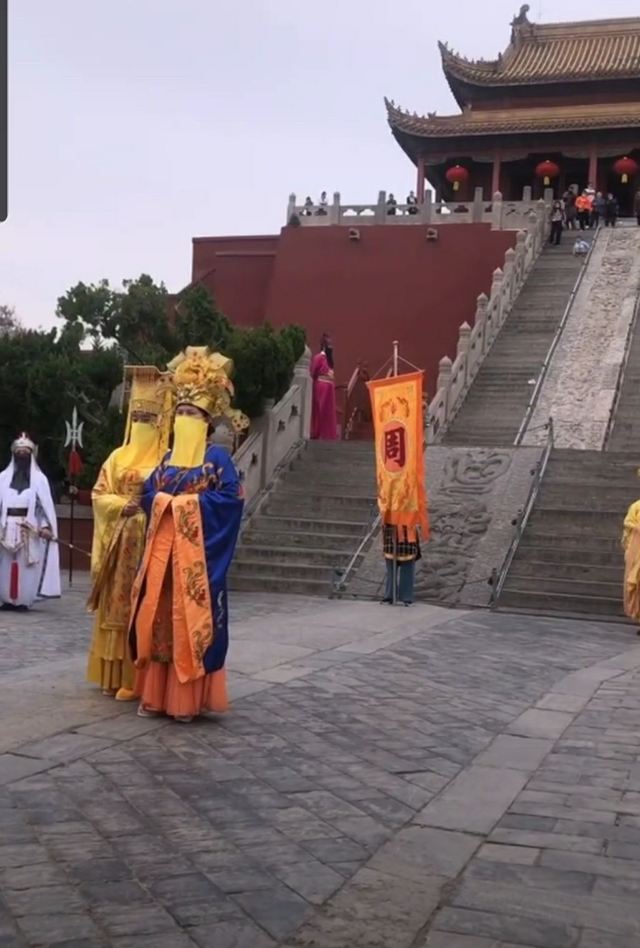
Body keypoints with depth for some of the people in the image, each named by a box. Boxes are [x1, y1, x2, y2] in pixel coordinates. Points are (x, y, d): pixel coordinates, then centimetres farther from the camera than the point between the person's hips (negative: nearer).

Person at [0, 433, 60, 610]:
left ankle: (23, 599, 2)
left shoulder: (39, 479, 6)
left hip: (30, 529, -1)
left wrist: (45, 526, -14)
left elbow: (46, 504, 0)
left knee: (26, 566, -2)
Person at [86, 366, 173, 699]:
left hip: (149, 543, -5)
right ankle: (114, 674, 15)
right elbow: (99, 494, 8)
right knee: (116, 607, 7)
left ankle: (136, 678, -1)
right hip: (118, 543, 5)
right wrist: (122, 505, -10)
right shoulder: (118, 457, 13)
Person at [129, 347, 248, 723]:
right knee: (158, 618, 6)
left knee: (189, 621, -5)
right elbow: (149, 494, 17)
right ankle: (156, 695, 14)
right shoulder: (168, 459, 16)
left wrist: (191, 502, -14)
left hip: (196, 549, -6)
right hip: (163, 547, 6)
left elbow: (232, 497, -11)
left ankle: (188, 699, 1)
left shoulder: (217, 457, -3)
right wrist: (161, 502, -4)